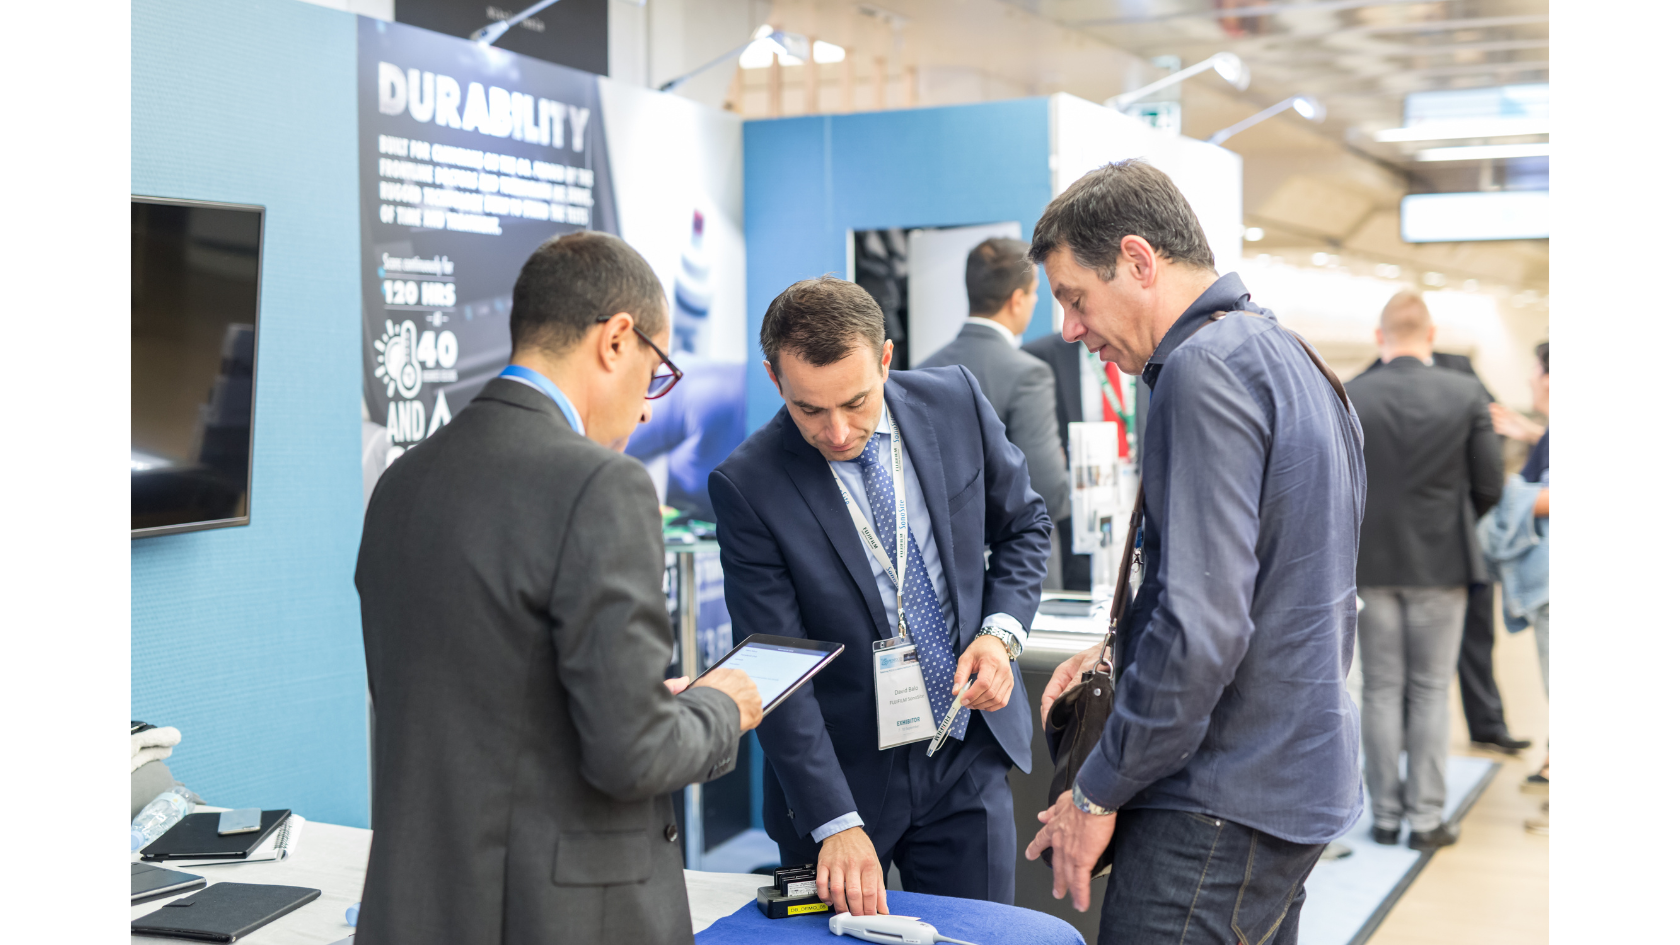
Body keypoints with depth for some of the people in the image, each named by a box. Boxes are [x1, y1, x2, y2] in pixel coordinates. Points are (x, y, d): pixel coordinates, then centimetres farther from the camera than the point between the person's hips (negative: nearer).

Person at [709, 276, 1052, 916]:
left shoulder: (955, 402, -7)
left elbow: (1024, 525, 9)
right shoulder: (747, 487, -17)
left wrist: (1001, 631, -9)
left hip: (968, 762, 3)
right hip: (838, 772, -2)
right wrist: (835, 822, -25)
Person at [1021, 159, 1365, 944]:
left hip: (1223, 808, -10)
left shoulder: (1206, 367, -17)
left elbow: (1203, 624, -23)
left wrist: (1097, 791, -14)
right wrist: (1124, 654, 16)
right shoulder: (1285, 357, 15)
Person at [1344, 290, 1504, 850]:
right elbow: (1490, 487, -3)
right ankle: (1426, 818, 9)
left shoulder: (1346, 399, -7)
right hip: (1441, 563, -1)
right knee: (1430, 692, 7)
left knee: (1381, 692, 9)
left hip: (1370, 565, 1)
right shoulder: (1465, 394, -7)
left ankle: (1384, 815, 14)